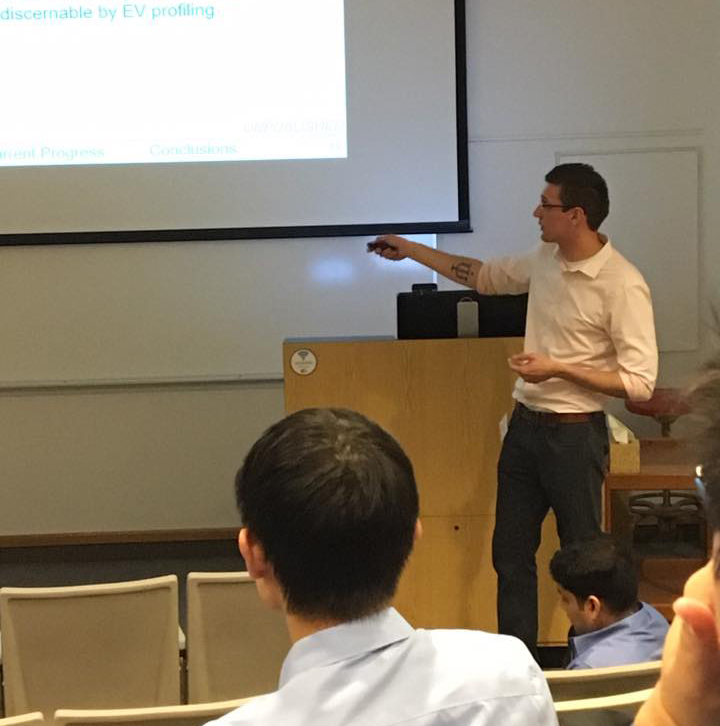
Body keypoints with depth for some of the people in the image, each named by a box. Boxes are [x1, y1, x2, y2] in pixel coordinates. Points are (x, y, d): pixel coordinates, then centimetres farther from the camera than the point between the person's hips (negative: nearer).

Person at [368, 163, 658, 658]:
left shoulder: (622, 285, -19)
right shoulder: (545, 260, 3)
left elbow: (640, 383, -20)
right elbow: (485, 276, 21)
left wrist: (558, 369, -22)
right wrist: (409, 250, 20)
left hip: (575, 432, -7)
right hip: (525, 425, 7)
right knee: (510, 551, 12)